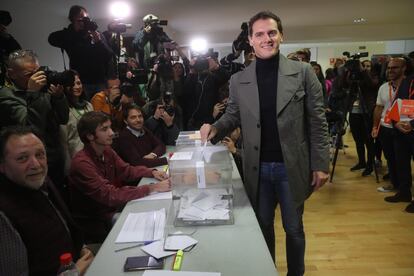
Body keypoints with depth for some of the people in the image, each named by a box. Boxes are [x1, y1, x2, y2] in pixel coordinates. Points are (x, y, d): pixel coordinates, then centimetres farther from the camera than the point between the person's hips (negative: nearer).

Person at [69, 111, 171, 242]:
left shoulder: (107, 151, -2)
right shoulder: (82, 163, -28)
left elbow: (126, 170, 11)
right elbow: (110, 196, -33)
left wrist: (152, 172, -8)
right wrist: (152, 188, -33)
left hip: (114, 207, 7)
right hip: (95, 222, -7)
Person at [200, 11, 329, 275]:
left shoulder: (303, 72, -4)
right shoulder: (239, 80, 1)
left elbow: (317, 121, -3)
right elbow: (232, 116, 11)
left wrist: (321, 164, -5)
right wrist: (215, 128, -11)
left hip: (292, 166, -1)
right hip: (257, 168, 2)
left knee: (294, 228, 16)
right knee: (263, 226, 18)